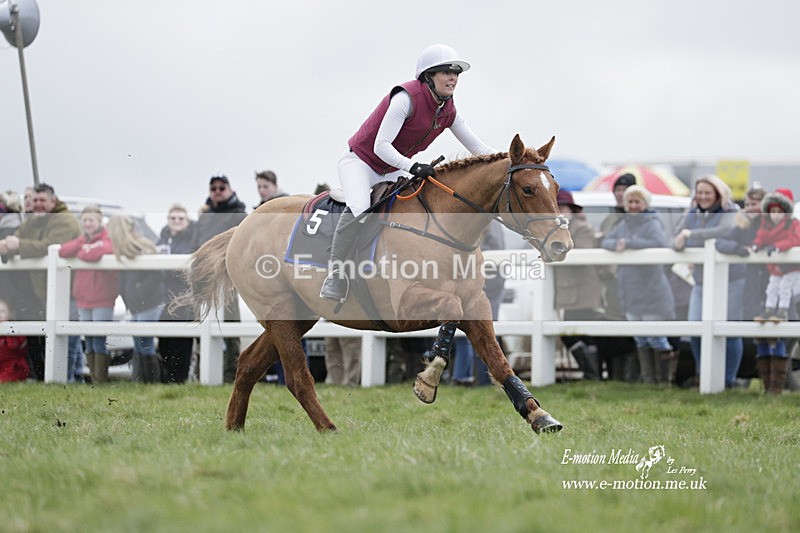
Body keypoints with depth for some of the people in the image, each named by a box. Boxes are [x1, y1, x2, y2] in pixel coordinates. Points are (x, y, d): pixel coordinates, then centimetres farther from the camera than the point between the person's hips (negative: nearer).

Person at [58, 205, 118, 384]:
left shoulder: (107, 240, -6)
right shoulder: (82, 239, 15)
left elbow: (94, 253, -26)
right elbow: (63, 251, 0)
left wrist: (81, 250, -6)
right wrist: (82, 246, -11)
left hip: (102, 300, -7)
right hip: (83, 299, 7)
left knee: (99, 342, -7)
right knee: (89, 342, 10)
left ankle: (101, 381, -3)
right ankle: (93, 378, 16)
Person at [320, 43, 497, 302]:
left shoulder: (448, 112, -2)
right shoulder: (407, 97, -24)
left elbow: (478, 148, 6)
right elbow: (381, 146, -28)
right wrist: (412, 167, -41)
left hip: (391, 173, 8)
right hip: (360, 162, -8)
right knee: (359, 209, -33)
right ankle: (334, 277, -26)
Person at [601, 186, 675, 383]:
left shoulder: (652, 224, -9)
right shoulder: (623, 224, 13)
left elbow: (660, 244, -25)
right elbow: (606, 241, 12)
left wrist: (628, 243, -22)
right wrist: (616, 244, -12)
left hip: (651, 291, -8)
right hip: (630, 292, 8)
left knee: (656, 337, -5)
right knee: (640, 339, 11)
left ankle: (663, 378, 2)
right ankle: (647, 378, 16)